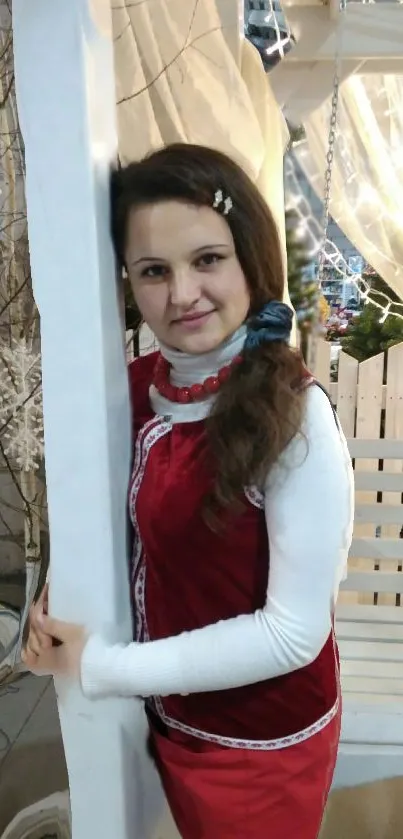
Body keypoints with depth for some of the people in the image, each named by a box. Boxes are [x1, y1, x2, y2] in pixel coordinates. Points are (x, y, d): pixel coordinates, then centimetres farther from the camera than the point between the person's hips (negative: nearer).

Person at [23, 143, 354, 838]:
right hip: (171, 719, 5)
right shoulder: (137, 387, -8)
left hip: (265, 739, -5)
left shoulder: (295, 415, -26)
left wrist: (100, 668, -20)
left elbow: (296, 630, -24)